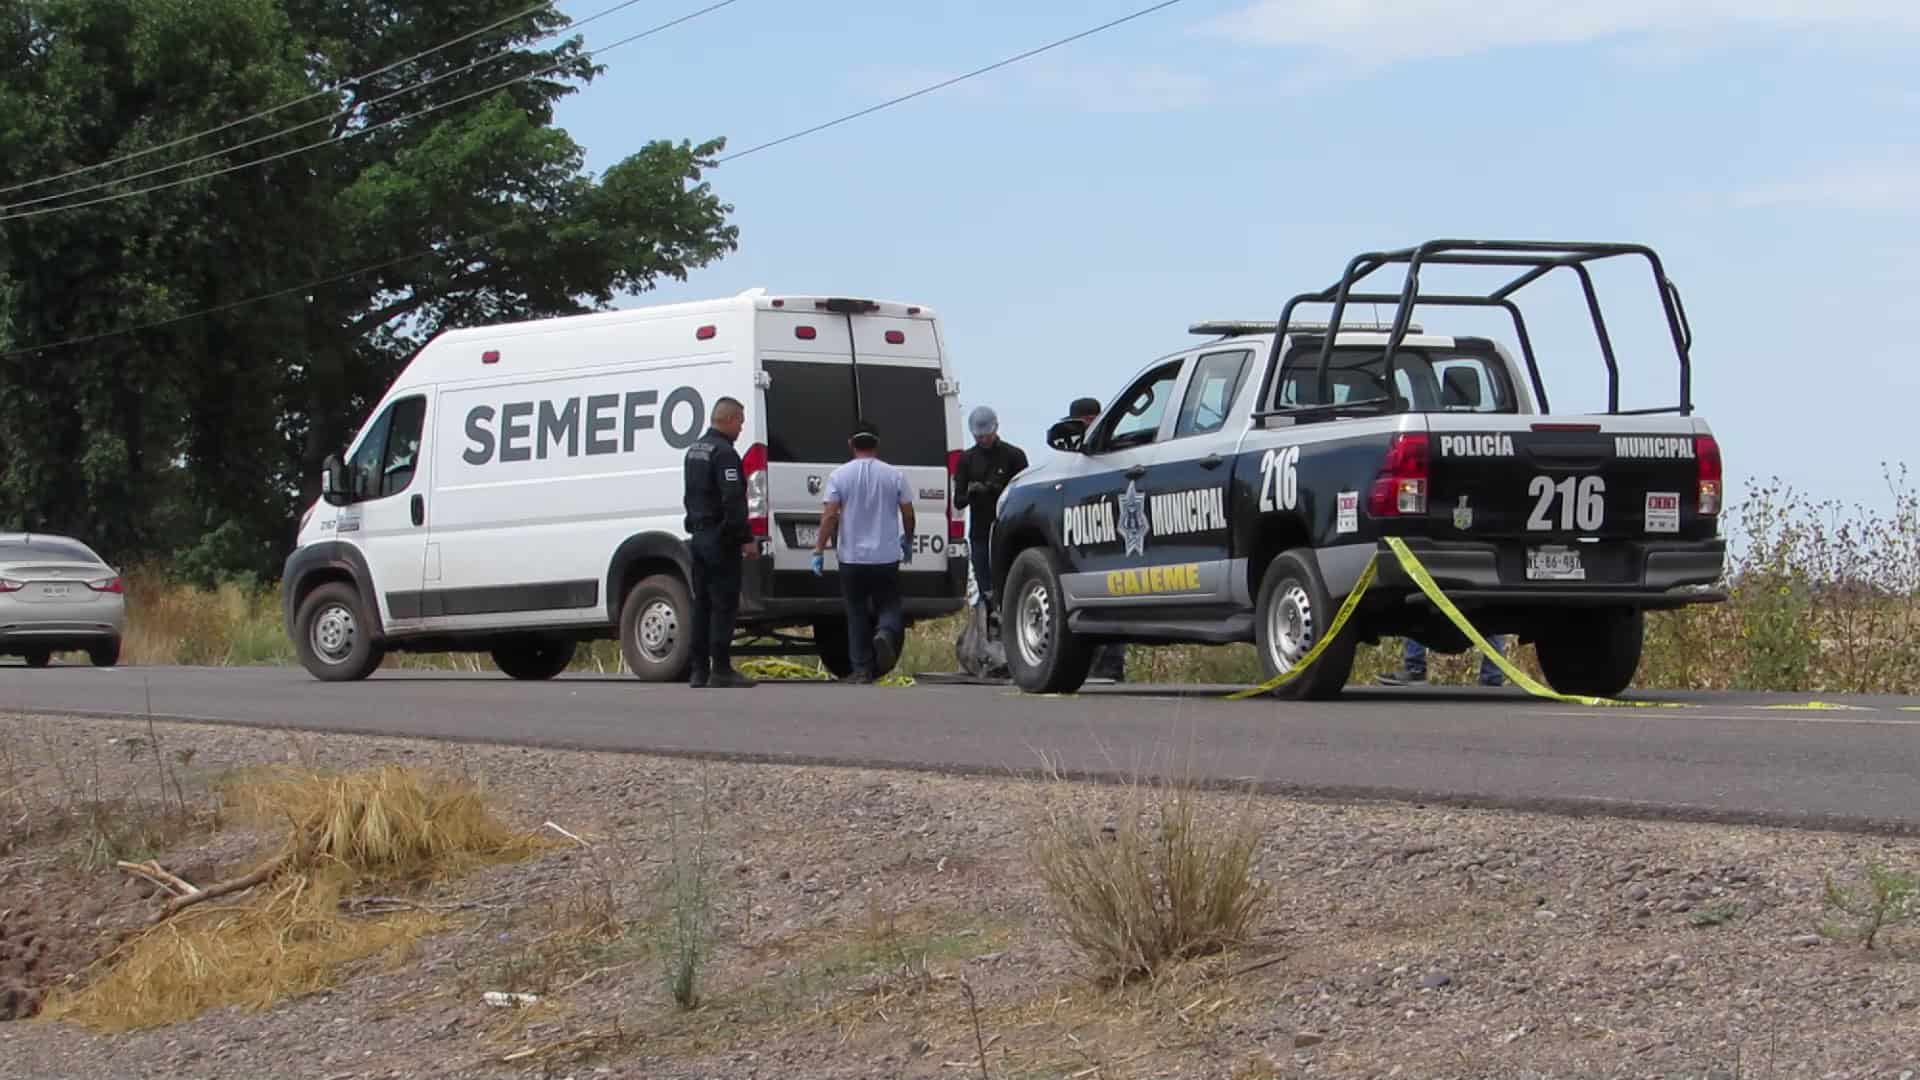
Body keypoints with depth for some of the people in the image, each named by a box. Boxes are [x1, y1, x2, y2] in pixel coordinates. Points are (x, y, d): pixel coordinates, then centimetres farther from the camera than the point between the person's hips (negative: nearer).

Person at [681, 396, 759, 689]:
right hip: (721, 540, -9)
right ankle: (721, 670, -9)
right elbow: (733, 500, -21)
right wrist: (746, 538, -18)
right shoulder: (723, 452, -15)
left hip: (699, 537, 9)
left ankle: (699, 671, 10)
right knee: (724, 604, -7)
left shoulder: (694, 450, 16)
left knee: (702, 604, 10)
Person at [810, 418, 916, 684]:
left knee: (857, 613, 9)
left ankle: (862, 669, 7)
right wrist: (908, 540, 21)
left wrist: (819, 550, -6)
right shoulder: (894, 475, -1)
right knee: (889, 606, 11)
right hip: (887, 557, 0)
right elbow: (908, 514, 3)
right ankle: (886, 634, -22)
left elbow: (830, 516, -11)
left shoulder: (839, 475, -5)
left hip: (852, 556, 0)